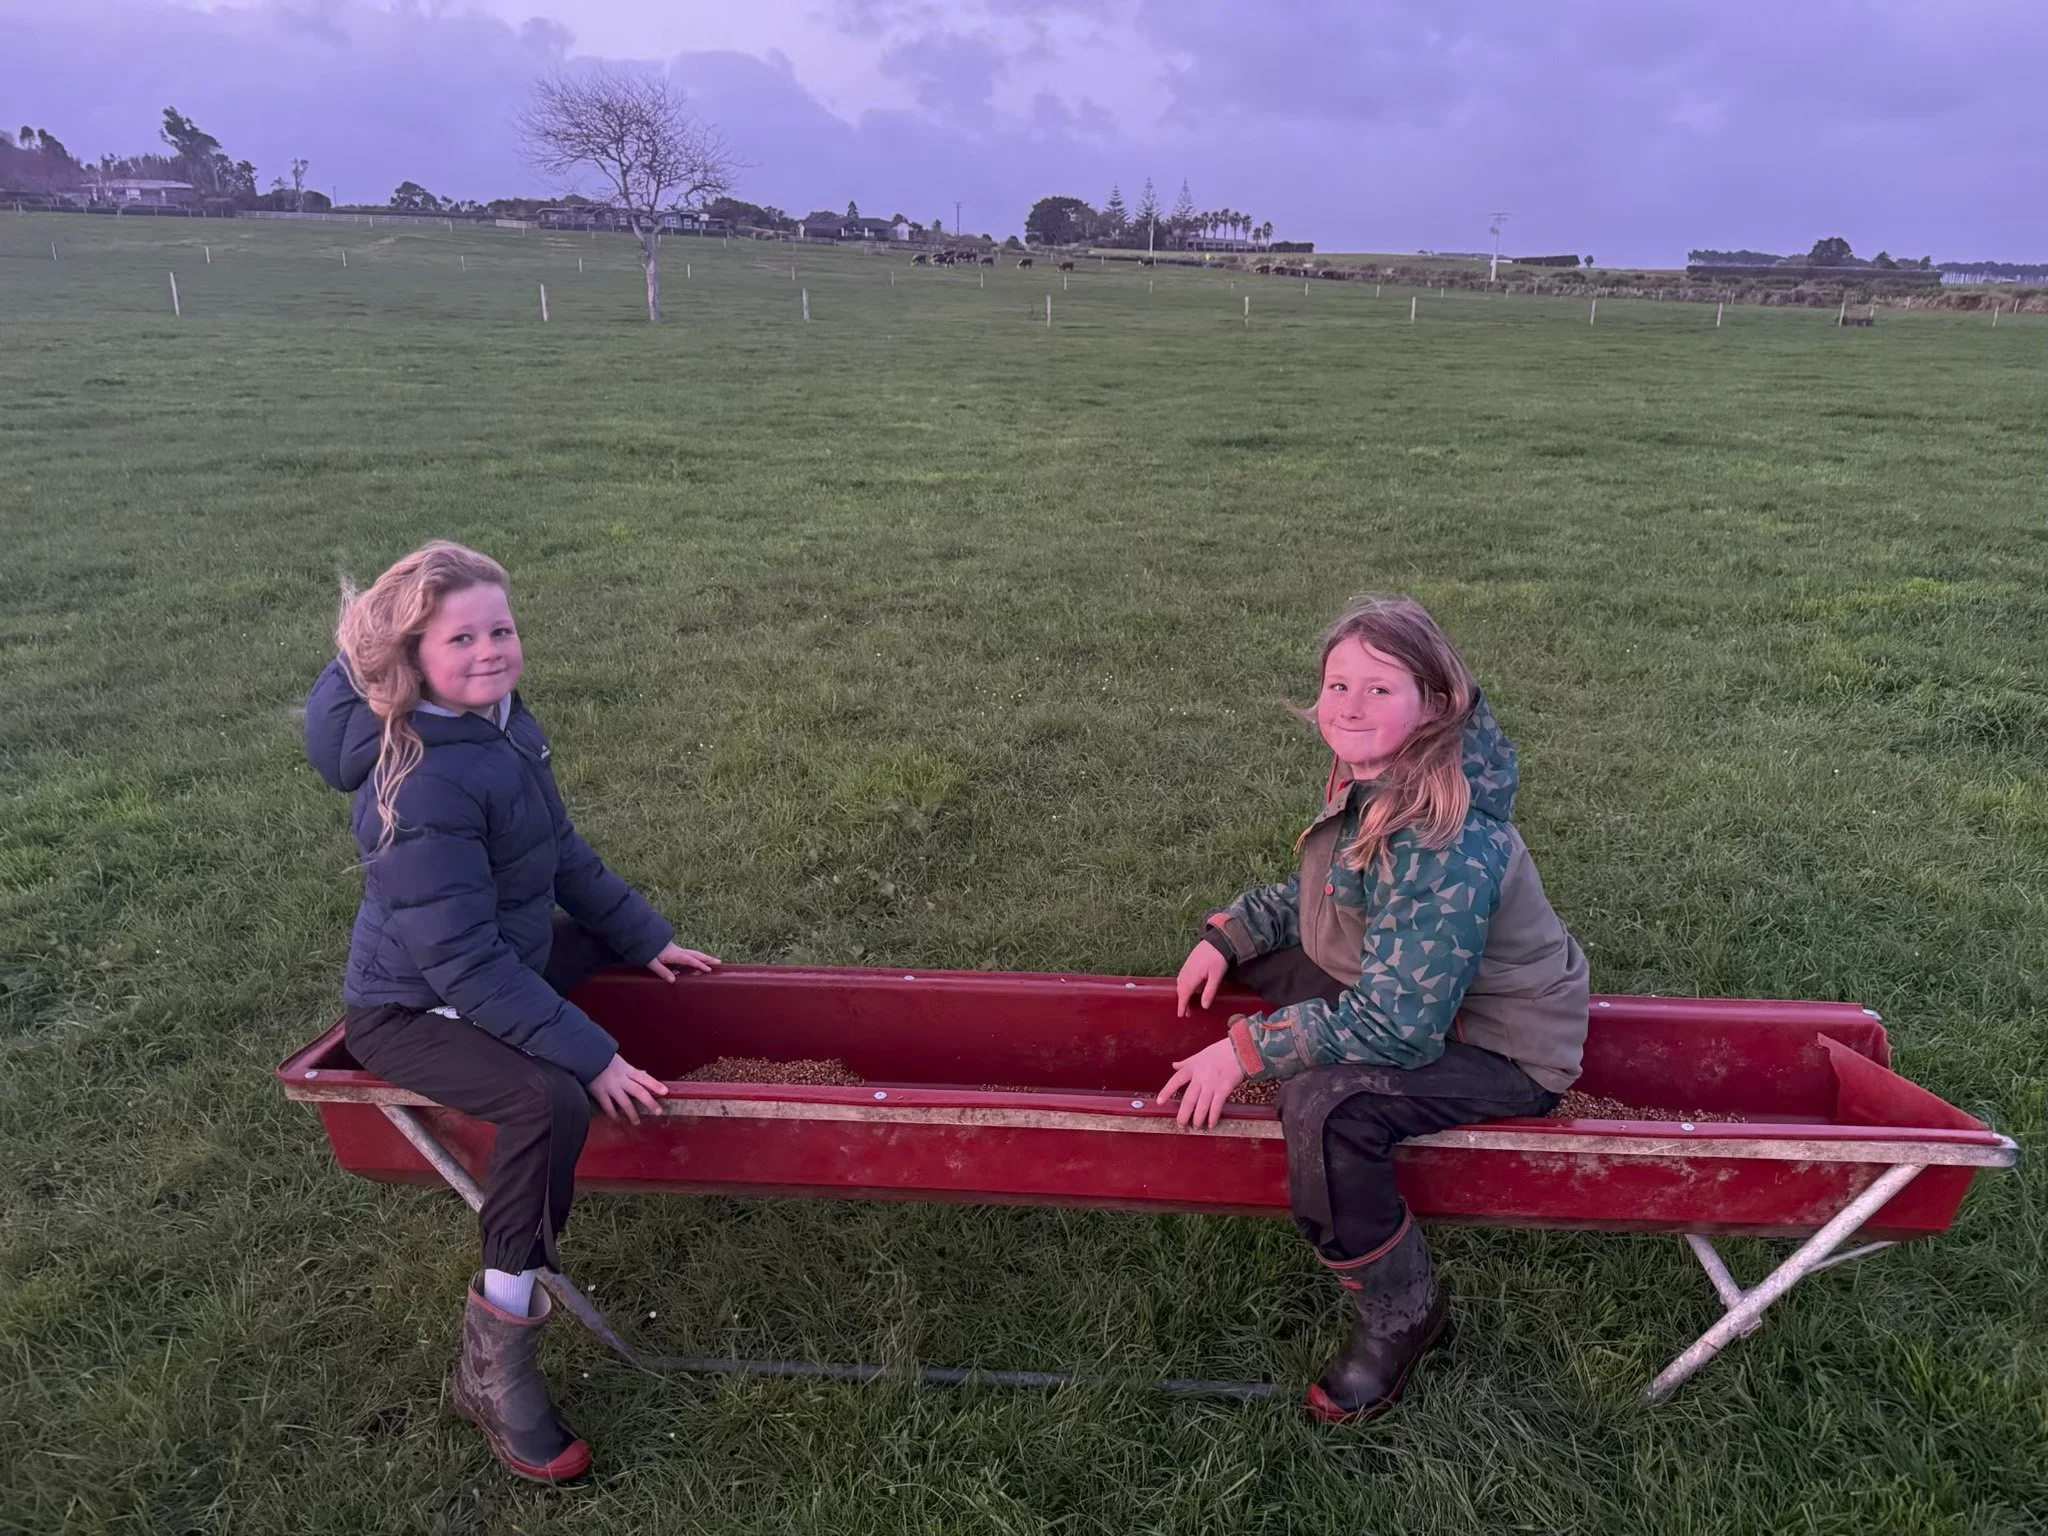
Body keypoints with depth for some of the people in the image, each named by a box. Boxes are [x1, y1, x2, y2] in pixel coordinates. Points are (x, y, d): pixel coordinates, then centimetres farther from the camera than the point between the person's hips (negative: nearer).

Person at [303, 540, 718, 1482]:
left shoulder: (498, 719, -4)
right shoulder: (423, 788, -31)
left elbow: (563, 856, 8)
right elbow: (465, 965, -31)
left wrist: (646, 938, 10)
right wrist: (589, 1056, -30)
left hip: (502, 958, 10)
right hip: (414, 1011, -10)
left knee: (620, 943, 27)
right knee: (551, 1100, -33)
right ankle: (491, 1368, -16)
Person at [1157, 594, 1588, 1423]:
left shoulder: (1448, 846, -34)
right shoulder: (1363, 781, -6)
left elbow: (1396, 1023, -33)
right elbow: (1316, 891, 11)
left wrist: (1245, 1049, -27)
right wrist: (1228, 933, -4)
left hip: (1499, 1045, -9)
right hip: (1400, 990, 10)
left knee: (1323, 1104, -31)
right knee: (1249, 957, 11)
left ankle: (1401, 1314, -4)